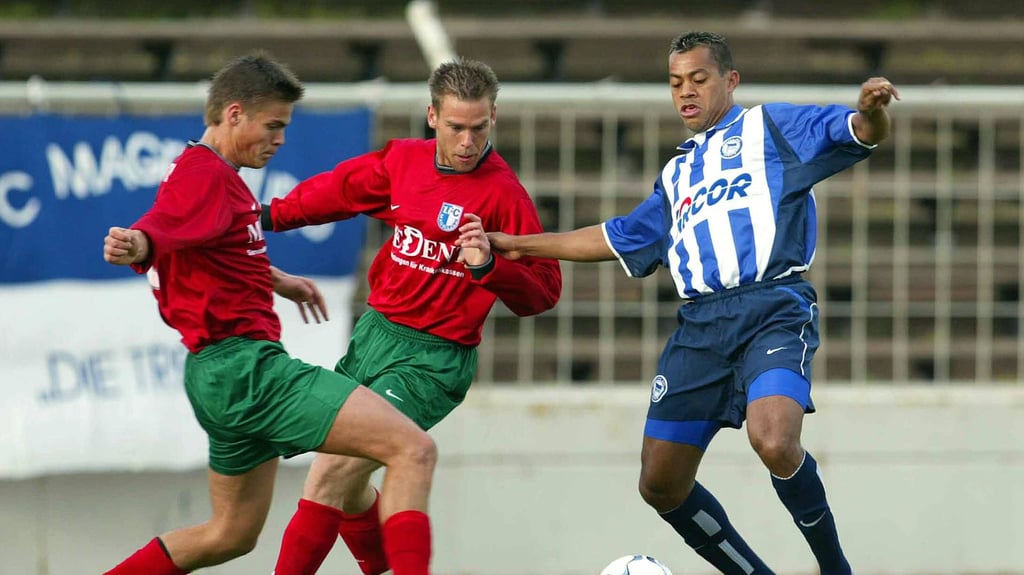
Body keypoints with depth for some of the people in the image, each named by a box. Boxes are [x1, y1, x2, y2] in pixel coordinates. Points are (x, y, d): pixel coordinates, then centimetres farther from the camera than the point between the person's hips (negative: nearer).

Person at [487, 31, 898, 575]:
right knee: (660, 485, 1)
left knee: (774, 441, -31)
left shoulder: (770, 126, 11)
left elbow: (860, 134, -1)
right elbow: (620, 238, 37)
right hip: (699, 324, 7)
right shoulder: (676, 174, 28)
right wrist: (520, 244, 35)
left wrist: (871, 111, -26)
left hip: (772, 309, -7)